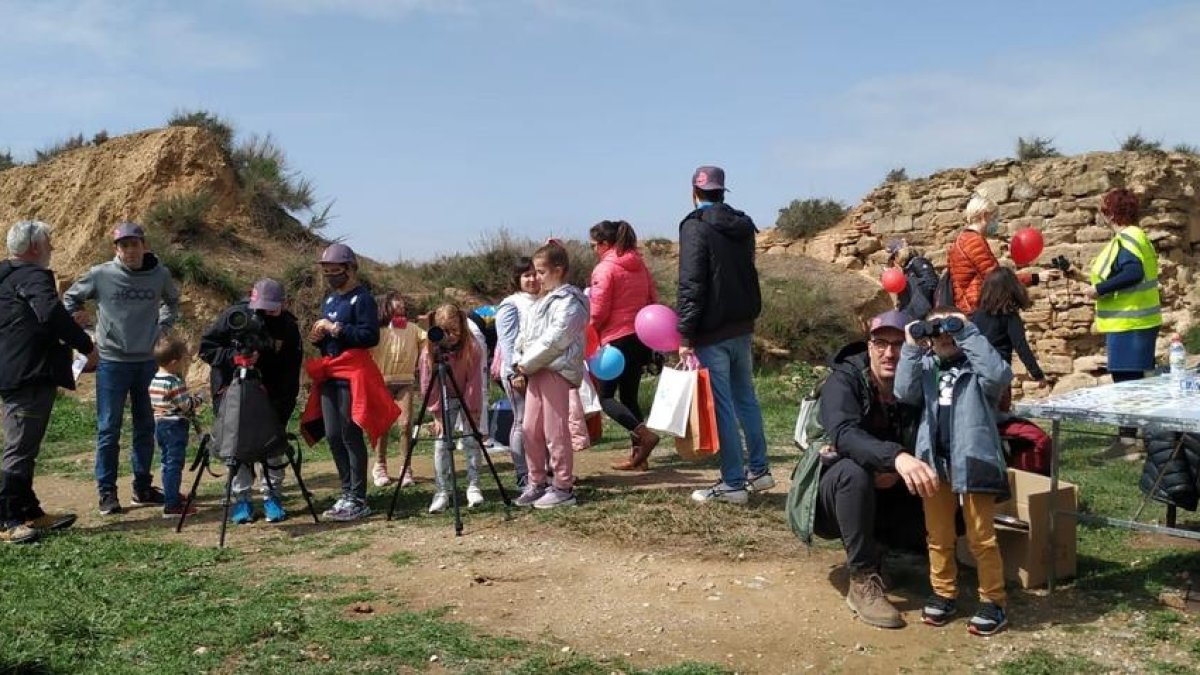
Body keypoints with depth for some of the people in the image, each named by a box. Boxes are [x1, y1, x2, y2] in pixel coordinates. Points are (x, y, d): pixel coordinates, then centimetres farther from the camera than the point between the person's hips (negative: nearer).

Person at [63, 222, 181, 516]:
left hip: (147, 362, 3)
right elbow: (71, 297, 10)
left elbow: (172, 300, 20)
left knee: (146, 427, 10)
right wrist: (79, 320, 1)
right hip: (112, 362, -2)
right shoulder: (100, 275, -7)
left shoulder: (160, 274, -2)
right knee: (109, 430, 1)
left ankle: (143, 488, 22)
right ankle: (107, 492, 9)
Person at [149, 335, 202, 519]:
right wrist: (198, 400, -2)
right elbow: (187, 405, -22)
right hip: (175, 426, -9)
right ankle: (171, 506, -6)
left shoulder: (154, 381, 7)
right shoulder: (175, 383, -20)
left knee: (167, 463, 20)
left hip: (160, 424, 9)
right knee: (174, 465, -6)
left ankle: (172, 496, 34)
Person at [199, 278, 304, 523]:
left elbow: (291, 372, -7)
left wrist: (283, 405, -17)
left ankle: (272, 497, 8)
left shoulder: (288, 327, -10)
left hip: (269, 395, 1)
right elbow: (206, 348, -9)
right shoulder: (233, 315, -12)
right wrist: (234, 357, -25)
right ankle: (241, 499, 3)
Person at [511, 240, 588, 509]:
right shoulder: (541, 302, 21)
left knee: (555, 432, -6)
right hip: (534, 373, 9)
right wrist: (519, 369, 6)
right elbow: (524, 338, 18)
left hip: (556, 372, -9)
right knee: (530, 429, 10)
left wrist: (526, 364, -12)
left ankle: (563, 488, 3)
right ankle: (536, 484, 20)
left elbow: (553, 340, -18)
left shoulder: (569, 302, -8)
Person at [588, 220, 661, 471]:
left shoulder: (605, 269, -12)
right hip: (642, 338, 8)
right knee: (630, 396, 13)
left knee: (605, 396, 2)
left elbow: (598, 312, -13)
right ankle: (638, 456, 10)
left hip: (617, 340, -8)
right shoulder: (639, 265, 10)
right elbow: (653, 300, 13)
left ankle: (643, 433, -17)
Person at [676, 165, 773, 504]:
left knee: (722, 406, -3)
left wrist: (685, 336, -17)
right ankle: (759, 471, 23)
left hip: (712, 332, -7)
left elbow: (691, 285, -18)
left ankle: (733, 483, 1)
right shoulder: (743, 225, 11)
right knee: (746, 398, 17)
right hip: (742, 327, 7)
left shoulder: (695, 226, -12)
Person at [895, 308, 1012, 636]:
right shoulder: (926, 367, 7)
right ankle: (943, 594, 27)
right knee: (939, 536, 14)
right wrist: (912, 349, -12)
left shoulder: (976, 366, -3)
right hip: (934, 462, 4)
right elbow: (904, 392, -7)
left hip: (973, 461, -4)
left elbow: (999, 375, -24)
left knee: (981, 538, 4)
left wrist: (968, 333, -21)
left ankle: (993, 601, 14)